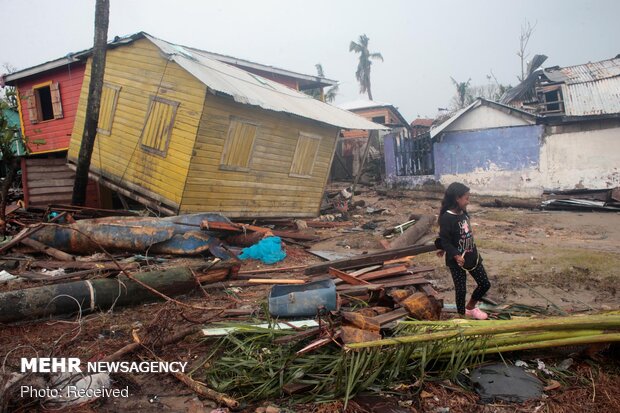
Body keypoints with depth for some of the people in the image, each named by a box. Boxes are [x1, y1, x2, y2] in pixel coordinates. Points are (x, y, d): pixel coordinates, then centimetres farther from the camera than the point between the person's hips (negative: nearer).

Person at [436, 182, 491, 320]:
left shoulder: (464, 213, 3)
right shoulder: (446, 218, -21)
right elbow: (445, 241, -21)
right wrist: (455, 255, -33)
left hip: (472, 256, 8)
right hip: (456, 261, -8)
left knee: (485, 284, 14)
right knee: (461, 290, 4)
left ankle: (470, 308, 36)